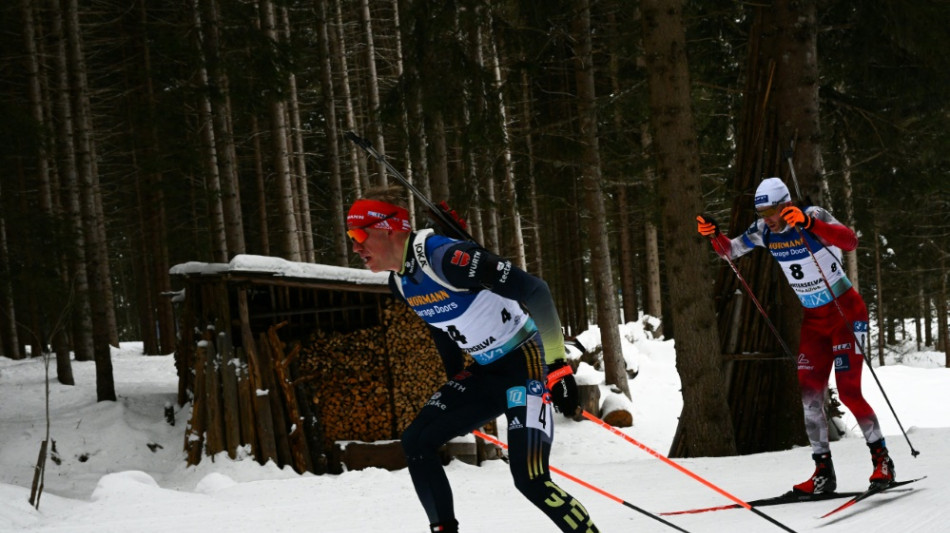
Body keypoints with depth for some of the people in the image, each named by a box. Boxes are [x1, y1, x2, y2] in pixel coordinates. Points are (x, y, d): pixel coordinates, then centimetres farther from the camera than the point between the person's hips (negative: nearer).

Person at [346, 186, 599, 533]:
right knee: (416, 442, 1)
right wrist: (454, 386, 24)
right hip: (484, 372, 9)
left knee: (529, 478, -19)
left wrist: (558, 365, -25)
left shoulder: (446, 257, -26)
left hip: (527, 362, -9)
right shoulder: (400, 283, 2)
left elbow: (535, 290, -26)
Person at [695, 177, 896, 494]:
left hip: (847, 312, -6)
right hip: (814, 319, 6)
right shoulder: (764, 231, -4)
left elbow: (850, 242, -37)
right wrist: (713, 234, -13)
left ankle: (882, 460, 3)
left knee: (848, 391, -12)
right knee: (810, 395, -2)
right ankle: (824, 472, 4)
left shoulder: (814, 217, -21)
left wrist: (809, 224, -49)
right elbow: (730, 251, 9)